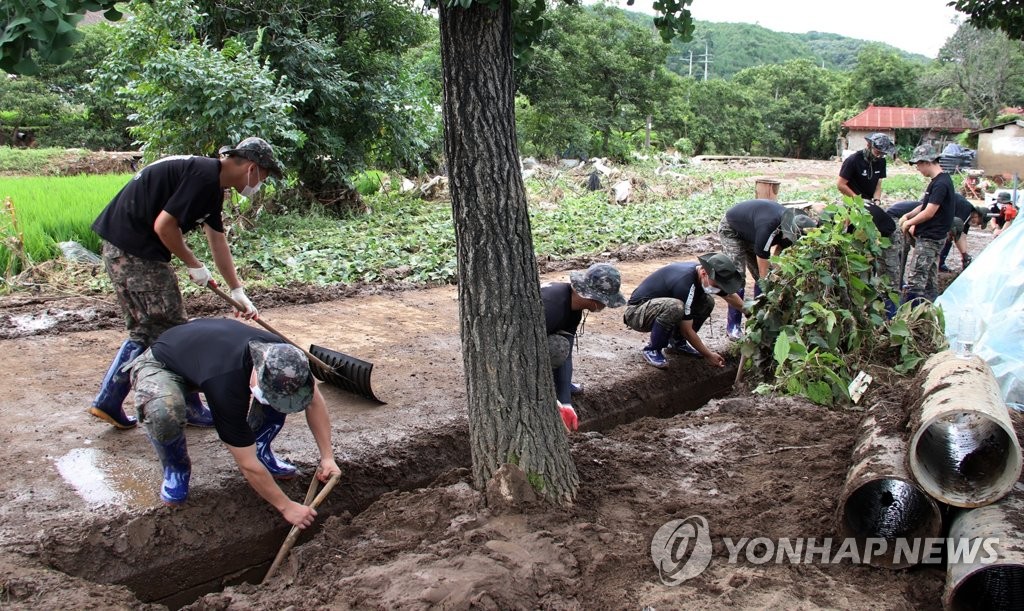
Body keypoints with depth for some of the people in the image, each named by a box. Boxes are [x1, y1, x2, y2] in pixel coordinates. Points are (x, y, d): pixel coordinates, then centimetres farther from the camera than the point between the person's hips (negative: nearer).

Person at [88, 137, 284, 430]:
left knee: (146, 331, 18)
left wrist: (238, 291, 24)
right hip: (134, 251, -10)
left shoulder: (212, 184, 15)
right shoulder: (204, 176, -17)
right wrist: (194, 265, -7)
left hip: (122, 249, 10)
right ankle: (190, 409, 14)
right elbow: (164, 225, -22)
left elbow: (218, 241, 21)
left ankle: (107, 403, 23)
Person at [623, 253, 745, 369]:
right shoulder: (685, 283, -33)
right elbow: (687, 330, -25)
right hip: (636, 312, -9)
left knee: (707, 301, -4)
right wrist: (708, 355, -16)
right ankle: (651, 349, -15)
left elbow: (730, 295, 14)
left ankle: (677, 341, 9)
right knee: (675, 307, -38)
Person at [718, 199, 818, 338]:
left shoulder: (790, 224, -20)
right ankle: (733, 326, -7)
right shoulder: (767, 228, -42)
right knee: (738, 277, -15)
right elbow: (764, 271, -35)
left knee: (761, 278, -1)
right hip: (731, 229, -7)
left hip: (749, 232, 7)